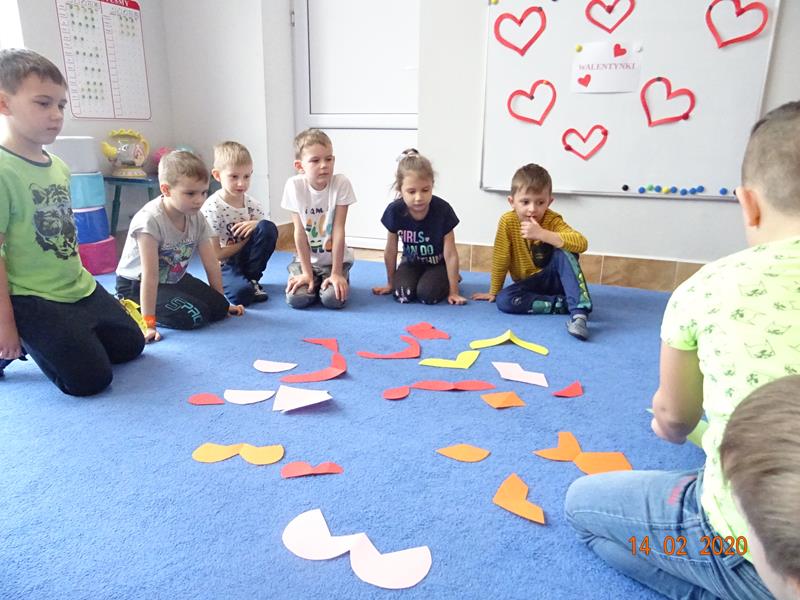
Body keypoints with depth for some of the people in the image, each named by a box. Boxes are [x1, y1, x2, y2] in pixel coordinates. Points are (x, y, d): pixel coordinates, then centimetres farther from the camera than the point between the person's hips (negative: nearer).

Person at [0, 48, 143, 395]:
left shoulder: (58, 167, 5)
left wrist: (77, 281, 19)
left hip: (79, 288, 8)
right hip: (31, 300, -8)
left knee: (130, 345, 17)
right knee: (91, 379, -8)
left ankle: (38, 341, 26)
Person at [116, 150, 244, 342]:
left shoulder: (197, 218, -9)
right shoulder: (150, 220, -29)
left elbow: (211, 263, -3)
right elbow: (150, 275, -31)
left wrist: (222, 303, 4)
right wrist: (148, 323, -31)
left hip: (174, 279, 7)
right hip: (136, 284, -6)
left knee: (219, 308, -9)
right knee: (192, 316, -25)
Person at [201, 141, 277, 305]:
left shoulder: (250, 203, 1)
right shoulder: (212, 208, -15)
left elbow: (270, 235, 2)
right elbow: (215, 254, -15)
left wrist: (257, 225, -20)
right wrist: (247, 240, -13)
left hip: (246, 258, 5)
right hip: (224, 265, -5)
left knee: (268, 227, -21)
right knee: (242, 293, -36)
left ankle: (251, 279, -6)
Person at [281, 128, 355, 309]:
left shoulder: (341, 183, -17)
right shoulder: (294, 186, -14)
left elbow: (338, 230, -16)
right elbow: (299, 232, -12)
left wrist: (336, 273, -17)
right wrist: (306, 273, -13)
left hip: (334, 258, -1)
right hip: (305, 258, 1)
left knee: (333, 298, -23)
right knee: (296, 298, -20)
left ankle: (341, 277, 12)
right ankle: (313, 280, 14)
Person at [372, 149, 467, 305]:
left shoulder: (443, 210, -28)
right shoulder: (394, 211, -23)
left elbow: (450, 254, -19)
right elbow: (390, 252, -7)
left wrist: (453, 292, -16)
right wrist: (390, 283, 4)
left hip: (437, 264, -1)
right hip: (411, 262, 2)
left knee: (427, 294, -27)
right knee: (402, 294, -24)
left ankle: (448, 279, 9)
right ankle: (419, 279, 12)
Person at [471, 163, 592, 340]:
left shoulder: (553, 220, -16)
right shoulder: (507, 221, -14)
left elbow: (582, 244, -32)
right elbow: (500, 259, -6)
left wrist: (542, 234, -40)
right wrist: (493, 292, 0)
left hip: (553, 278, -1)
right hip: (528, 284, 2)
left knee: (565, 252, -31)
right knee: (504, 300, -28)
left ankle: (579, 310, -38)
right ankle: (566, 303, -23)